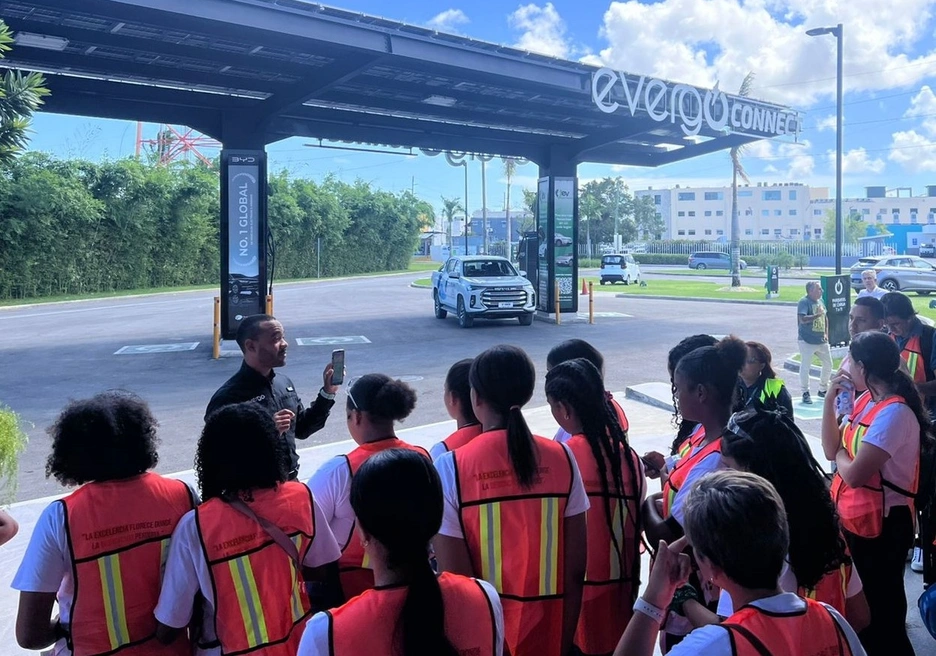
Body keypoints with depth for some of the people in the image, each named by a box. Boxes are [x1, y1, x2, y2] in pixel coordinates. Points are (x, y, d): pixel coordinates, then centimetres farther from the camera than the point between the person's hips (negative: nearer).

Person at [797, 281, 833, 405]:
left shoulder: (820, 301, 10)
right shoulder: (804, 302, -14)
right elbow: (802, 319, -27)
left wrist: (826, 334, 12)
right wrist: (818, 314, -22)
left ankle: (823, 389, 29)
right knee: (805, 367, -3)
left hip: (821, 341, 8)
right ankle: (805, 393, 9)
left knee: (828, 365, 13)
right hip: (807, 341, -8)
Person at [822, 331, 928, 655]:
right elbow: (832, 450, 1)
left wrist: (840, 454, -7)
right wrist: (830, 398, -5)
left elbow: (854, 473, -29)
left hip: (881, 526, -9)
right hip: (854, 518, 9)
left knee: (880, 605, 9)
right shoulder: (866, 400, 3)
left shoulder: (895, 413, -26)